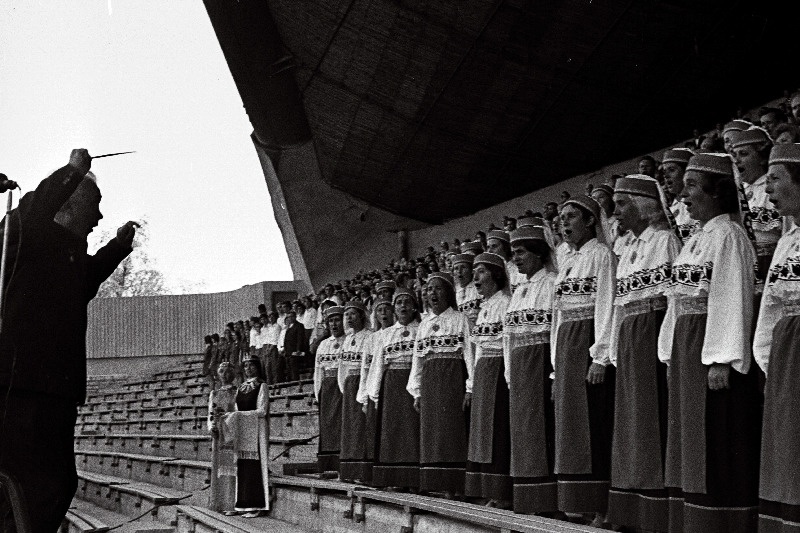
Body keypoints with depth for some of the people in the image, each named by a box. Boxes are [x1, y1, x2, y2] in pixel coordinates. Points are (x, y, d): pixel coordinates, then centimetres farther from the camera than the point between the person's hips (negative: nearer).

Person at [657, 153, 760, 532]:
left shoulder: (729, 235, -9)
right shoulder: (693, 241, 18)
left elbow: (732, 298, -16)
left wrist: (721, 359, -20)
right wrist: (671, 356, 14)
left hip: (714, 345, -9)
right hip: (685, 345, 9)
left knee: (715, 442, -5)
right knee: (689, 441, 11)